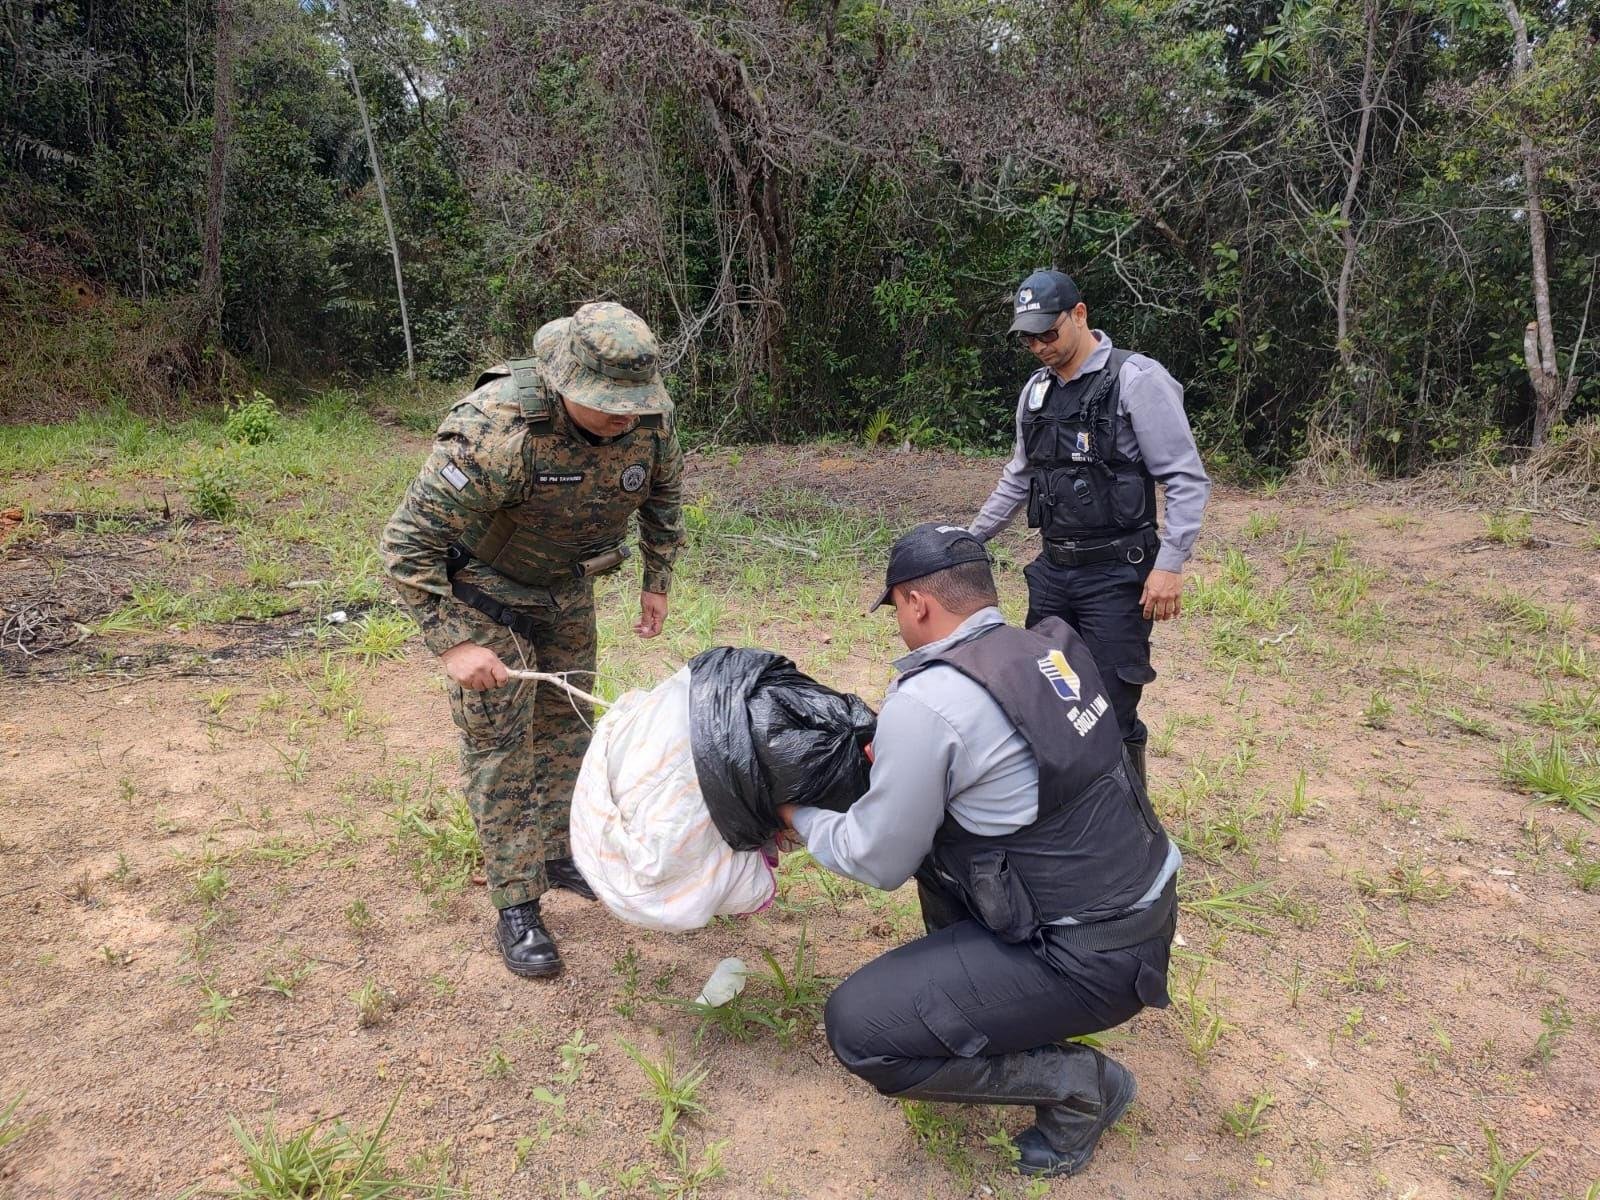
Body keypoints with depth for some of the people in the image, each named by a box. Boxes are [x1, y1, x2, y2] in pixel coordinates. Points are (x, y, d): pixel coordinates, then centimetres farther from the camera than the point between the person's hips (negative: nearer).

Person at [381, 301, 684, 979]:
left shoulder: (651, 417, -20)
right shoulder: (495, 433, -38)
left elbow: (664, 491, 3)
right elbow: (407, 541, -33)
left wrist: (657, 582, 4)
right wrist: (451, 645, -35)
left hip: (566, 585, 6)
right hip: (481, 587, -5)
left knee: (564, 718, 15)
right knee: (499, 740, -3)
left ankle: (557, 853, 34)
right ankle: (516, 906, 8)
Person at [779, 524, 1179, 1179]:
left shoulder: (925, 703, -21)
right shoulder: (1047, 648, 2)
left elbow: (879, 863, -9)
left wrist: (798, 819, 8)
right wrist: (895, 761, 23)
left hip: (1094, 958, -9)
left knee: (857, 1027, -4)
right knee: (940, 824, 22)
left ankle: (1078, 1083, 5)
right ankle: (971, 987, 28)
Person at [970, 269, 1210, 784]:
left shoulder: (1136, 379, -10)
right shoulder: (1036, 389, 11)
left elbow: (1186, 480, -12)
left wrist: (1170, 565, -19)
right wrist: (971, 538, 25)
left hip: (1115, 574, -7)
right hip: (1051, 569, 7)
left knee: (1111, 712, -4)